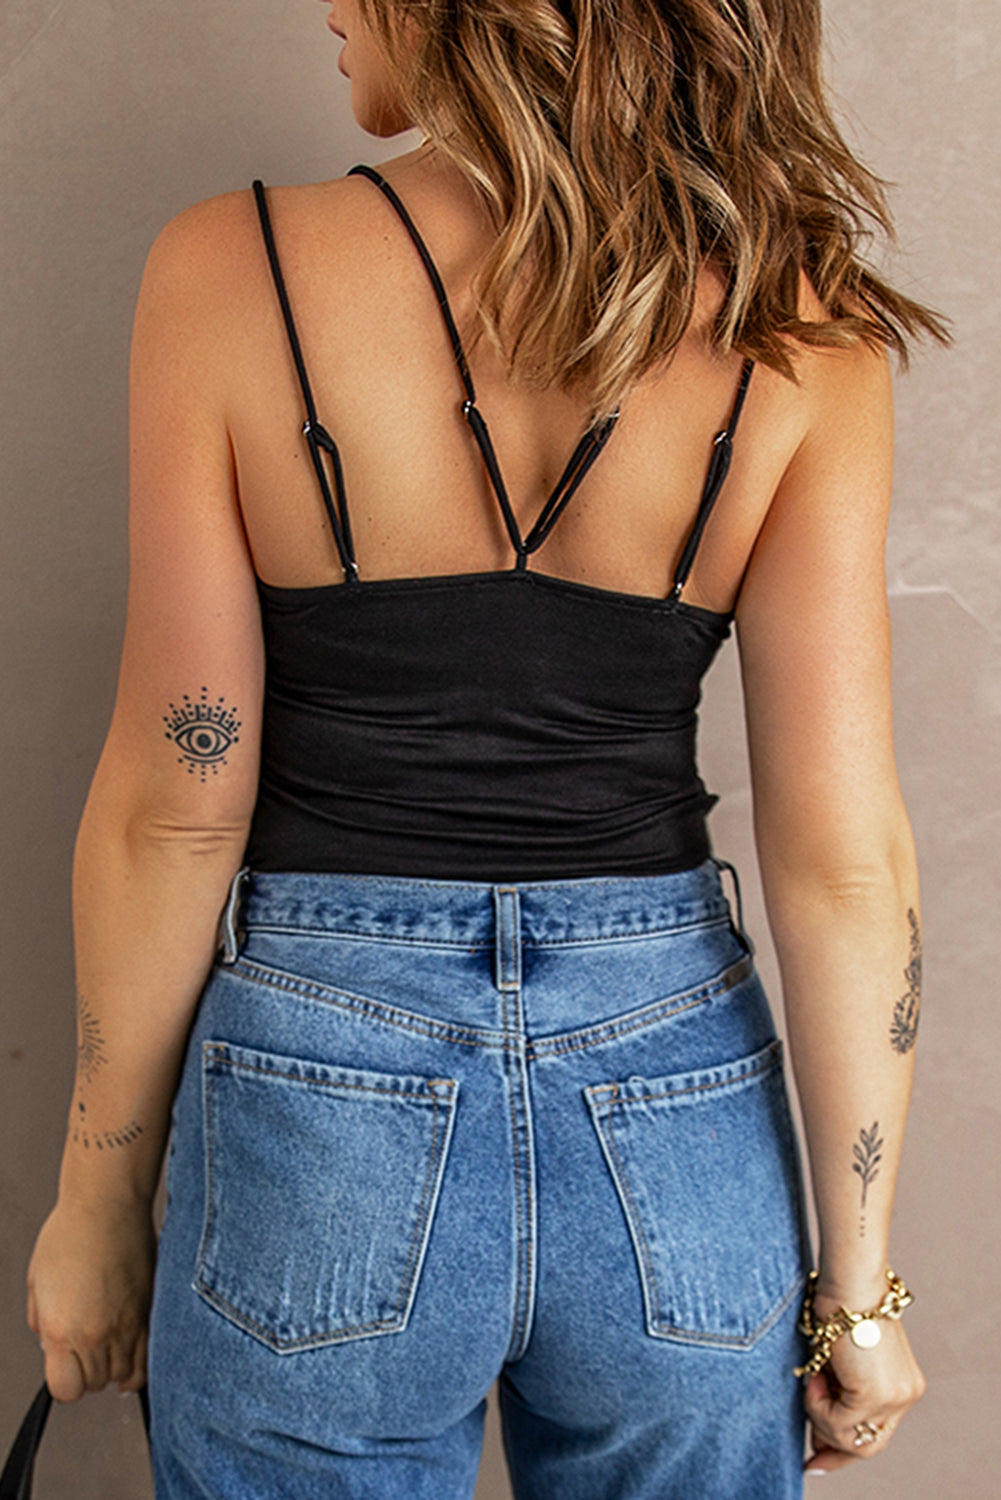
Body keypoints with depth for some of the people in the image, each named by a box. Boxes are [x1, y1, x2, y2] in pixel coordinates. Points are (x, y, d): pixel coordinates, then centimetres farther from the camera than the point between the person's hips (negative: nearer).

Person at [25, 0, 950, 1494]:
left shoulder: (235, 267, -11)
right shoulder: (794, 325, -7)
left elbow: (178, 805, -9)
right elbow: (842, 845, -8)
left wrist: (100, 1201, 5)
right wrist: (858, 1280, 3)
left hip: (320, 1093, -1)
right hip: (677, 1111, 2)